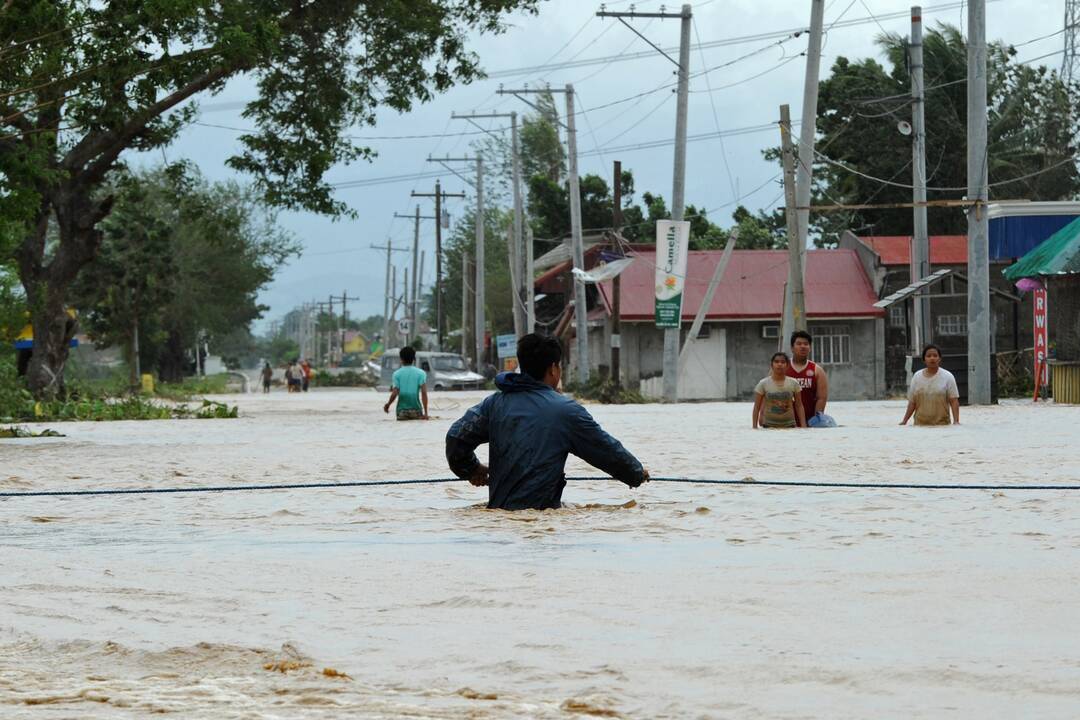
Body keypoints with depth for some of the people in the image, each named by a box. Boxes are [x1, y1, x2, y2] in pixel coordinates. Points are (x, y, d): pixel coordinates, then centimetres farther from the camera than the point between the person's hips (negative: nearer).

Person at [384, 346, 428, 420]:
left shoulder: (397, 374, 0)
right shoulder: (420, 373, 0)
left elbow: (394, 393, -8)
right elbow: (424, 393, -9)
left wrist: (387, 405, 10)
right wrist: (425, 412, -10)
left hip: (402, 411, 0)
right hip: (416, 410, 0)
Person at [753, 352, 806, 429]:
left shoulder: (793, 383, 2)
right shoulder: (763, 384, -2)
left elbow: (799, 406, 7)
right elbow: (757, 407, 2)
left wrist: (803, 426, 1)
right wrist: (755, 427, -2)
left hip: (789, 425, 1)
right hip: (769, 425, -1)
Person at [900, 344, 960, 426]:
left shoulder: (948, 377, 1)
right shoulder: (917, 377, 9)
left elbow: (954, 401, -3)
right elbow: (912, 402, 12)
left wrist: (956, 421, -14)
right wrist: (904, 421, 6)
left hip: (942, 424, -2)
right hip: (920, 424, 2)